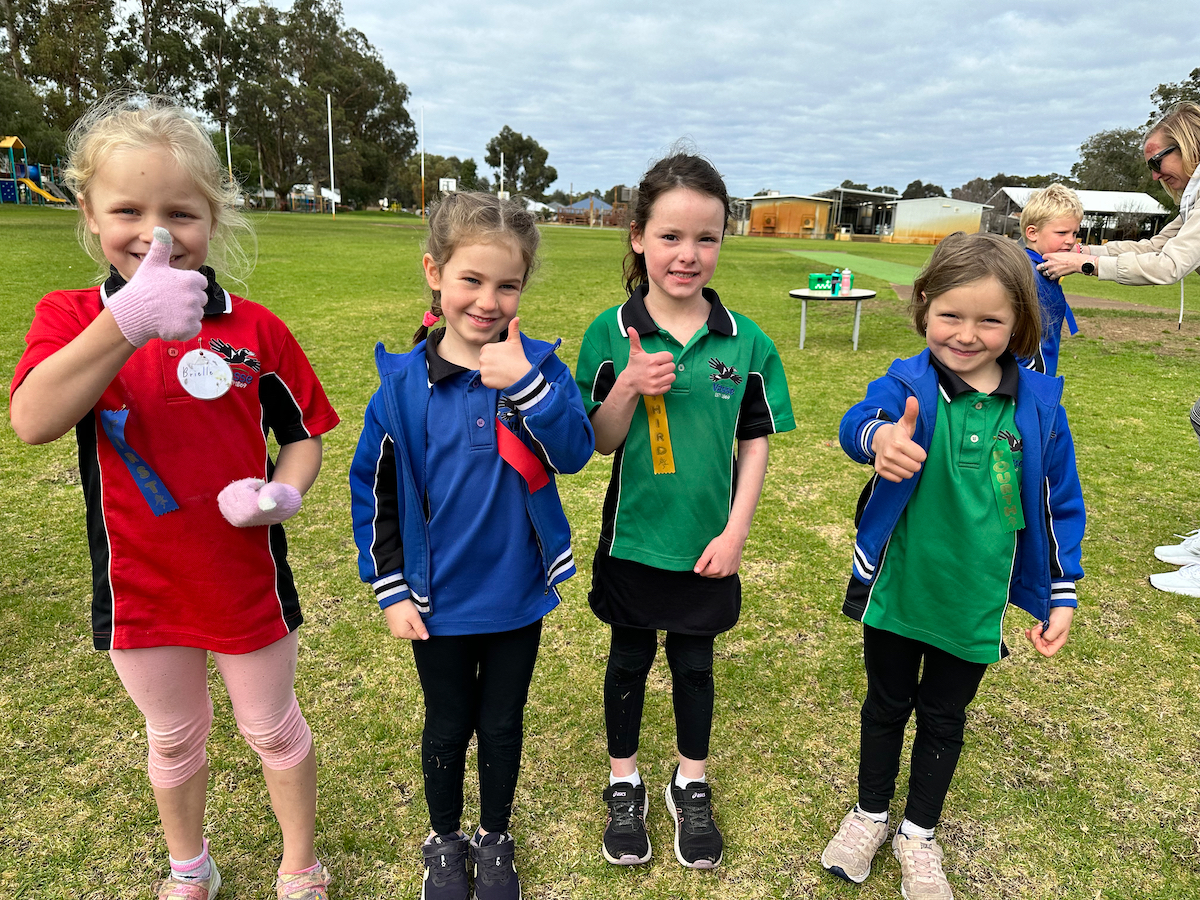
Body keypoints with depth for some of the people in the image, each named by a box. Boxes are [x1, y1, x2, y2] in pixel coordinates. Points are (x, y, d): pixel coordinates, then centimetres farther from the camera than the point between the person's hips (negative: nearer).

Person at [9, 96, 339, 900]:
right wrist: (127, 321, -41)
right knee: (175, 738, 24)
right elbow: (32, 421, -29)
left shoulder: (253, 328, -10)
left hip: (246, 577, -1)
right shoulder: (72, 317, -9)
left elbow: (305, 434, -1)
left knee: (274, 728, 18)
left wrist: (282, 492, -22)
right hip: (139, 585, 1)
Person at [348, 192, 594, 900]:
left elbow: (576, 452, -21)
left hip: (518, 596, 0)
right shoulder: (404, 382, -11)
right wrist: (391, 589, -2)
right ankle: (445, 842, 46)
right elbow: (374, 490, -3)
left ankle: (496, 840, 46)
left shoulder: (537, 366, -10)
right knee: (447, 728, 20)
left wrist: (524, 383, -33)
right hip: (439, 602, 0)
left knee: (502, 724, 20)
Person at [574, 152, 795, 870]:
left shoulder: (746, 341, -8)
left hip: (707, 543, 1)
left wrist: (736, 530, -6)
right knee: (630, 659, 17)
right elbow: (600, 442, -7)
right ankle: (625, 785, 41)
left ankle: (692, 787, 42)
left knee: (694, 664, 18)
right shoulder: (611, 334, -10)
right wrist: (628, 389, -26)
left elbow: (755, 441, -1)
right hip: (633, 537, 0)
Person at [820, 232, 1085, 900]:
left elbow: (1060, 505, 2)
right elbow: (861, 420, -37)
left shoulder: (1038, 405, -8)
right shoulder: (908, 384, -15)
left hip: (975, 606, 2)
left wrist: (1062, 595, 4)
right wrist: (879, 437, -61)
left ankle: (919, 833, 44)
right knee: (887, 705, 20)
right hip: (896, 592, -1)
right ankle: (871, 814, 45)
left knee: (944, 718, 20)